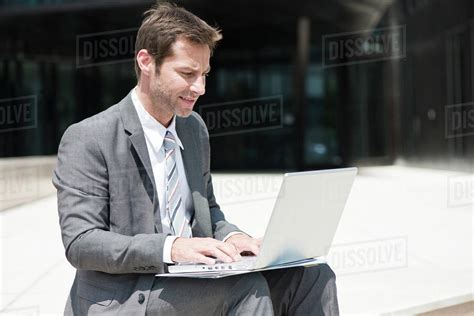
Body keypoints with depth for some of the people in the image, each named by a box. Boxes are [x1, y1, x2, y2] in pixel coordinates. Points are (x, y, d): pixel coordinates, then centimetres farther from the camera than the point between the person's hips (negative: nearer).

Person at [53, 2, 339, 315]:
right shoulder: (86, 139, -9)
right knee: (245, 288, -30)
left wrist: (230, 237, -1)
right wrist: (170, 248, -29)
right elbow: (80, 243, -16)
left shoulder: (195, 128, 13)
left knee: (311, 275, -12)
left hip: (192, 285, 7)